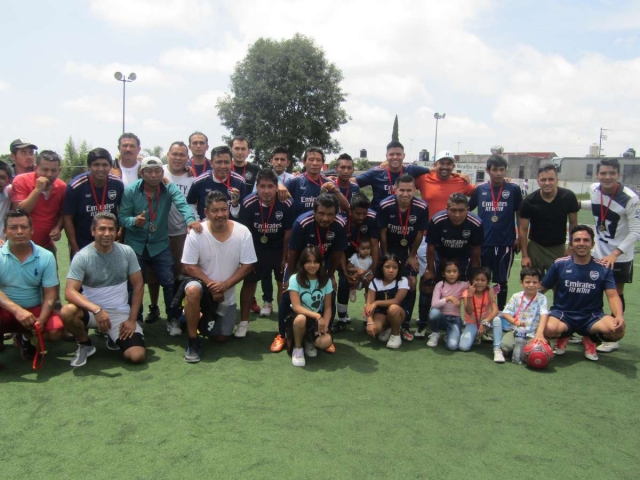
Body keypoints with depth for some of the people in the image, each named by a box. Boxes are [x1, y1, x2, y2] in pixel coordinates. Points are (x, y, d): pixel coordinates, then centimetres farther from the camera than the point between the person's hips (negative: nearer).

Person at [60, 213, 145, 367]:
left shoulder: (127, 252, -5)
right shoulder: (82, 256, -12)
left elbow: (138, 286, 1)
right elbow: (70, 292, -20)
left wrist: (132, 319, -5)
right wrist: (97, 310, -36)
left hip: (120, 314, 1)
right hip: (91, 311, -1)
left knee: (137, 356, -19)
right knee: (67, 312, -35)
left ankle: (114, 338, 18)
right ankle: (85, 344, -1)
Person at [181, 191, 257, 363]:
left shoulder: (242, 232, -15)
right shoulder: (196, 233, -19)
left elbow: (247, 266, -11)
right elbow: (189, 266, -15)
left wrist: (224, 285, -22)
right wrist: (211, 284, -26)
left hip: (227, 292, 2)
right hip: (203, 283, -2)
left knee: (221, 337, 8)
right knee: (192, 290, -39)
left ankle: (208, 316, 44)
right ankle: (193, 341, -19)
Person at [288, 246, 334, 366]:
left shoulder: (326, 281, -3)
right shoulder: (295, 279, -13)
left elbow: (327, 307, -2)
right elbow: (296, 307, -20)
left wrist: (325, 324, -21)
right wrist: (318, 316, -29)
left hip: (318, 320, 2)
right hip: (298, 317, -2)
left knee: (326, 342, -28)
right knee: (301, 319, -40)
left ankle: (309, 342, 11)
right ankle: (298, 348, -9)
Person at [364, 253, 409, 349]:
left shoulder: (402, 281, -12)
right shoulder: (375, 282, -6)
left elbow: (396, 301, -21)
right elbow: (369, 305, -14)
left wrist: (376, 303, -23)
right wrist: (370, 322, -29)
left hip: (397, 312, -2)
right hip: (381, 313, 2)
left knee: (393, 308, -38)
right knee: (372, 330, -30)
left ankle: (396, 334, -9)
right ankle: (386, 329, 9)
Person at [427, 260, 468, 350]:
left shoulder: (462, 285, -2)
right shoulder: (440, 285, -7)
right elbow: (434, 304, -18)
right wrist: (448, 298, -28)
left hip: (455, 319, -1)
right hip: (442, 317, 1)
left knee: (452, 346, -28)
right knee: (434, 312, -37)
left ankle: (449, 336, 11)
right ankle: (435, 334, -5)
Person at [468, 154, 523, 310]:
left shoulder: (514, 189, -3)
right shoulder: (480, 189, 1)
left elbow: (519, 214, 5)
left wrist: (520, 238, 2)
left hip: (506, 243, -2)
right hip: (483, 242, 2)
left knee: (502, 281, 8)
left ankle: (501, 313, 22)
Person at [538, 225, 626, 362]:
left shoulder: (603, 268, -1)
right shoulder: (560, 264, -3)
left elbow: (612, 296, -7)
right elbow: (541, 290, 2)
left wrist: (619, 316, -27)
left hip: (592, 317, 1)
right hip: (563, 314, -1)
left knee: (618, 331, -30)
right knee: (548, 329, -35)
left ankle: (590, 339, 7)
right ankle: (564, 336, 6)